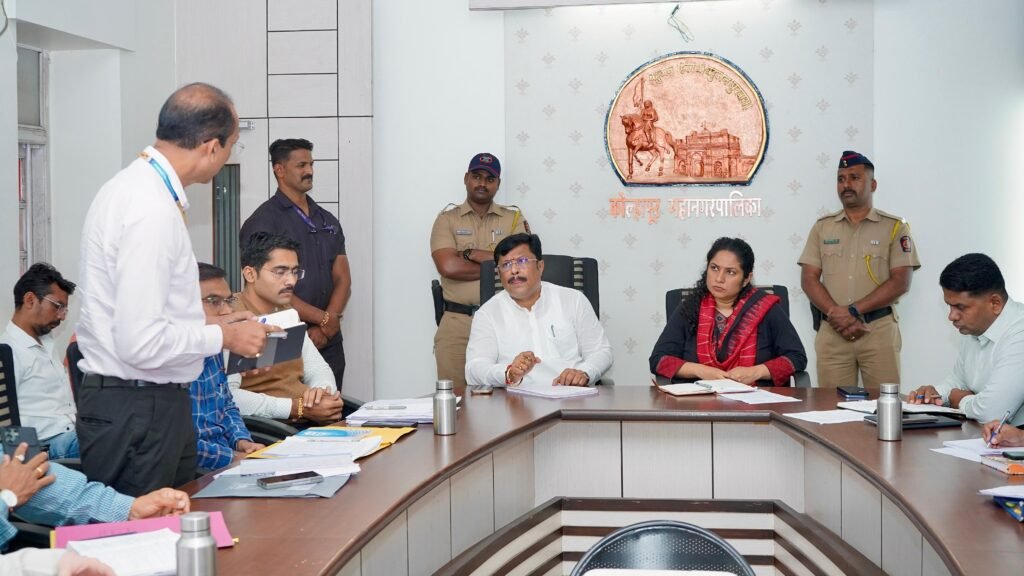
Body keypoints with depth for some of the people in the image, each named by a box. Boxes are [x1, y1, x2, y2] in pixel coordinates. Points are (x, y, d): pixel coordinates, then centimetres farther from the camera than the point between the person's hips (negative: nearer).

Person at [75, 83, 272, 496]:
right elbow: (141, 343, -26)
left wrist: (212, 324, 16)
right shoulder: (152, 208, -22)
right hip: (137, 411, -10)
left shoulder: (134, 185, 8)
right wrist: (224, 337, -12)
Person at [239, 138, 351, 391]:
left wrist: (324, 329, -7)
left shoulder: (328, 221, 15)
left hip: (330, 342, 6)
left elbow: (343, 280, 10)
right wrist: (324, 319, -11)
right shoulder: (263, 221, -5)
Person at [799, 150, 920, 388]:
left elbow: (900, 282, -4)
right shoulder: (822, 227, 12)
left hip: (879, 330, -2)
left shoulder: (895, 227, 4)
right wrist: (837, 314, -11)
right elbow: (809, 279, 6)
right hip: (832, 331, 2)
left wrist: (853, 311, -12)